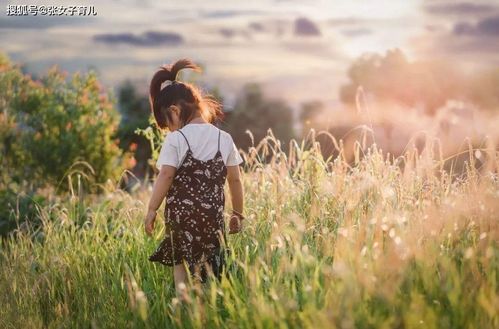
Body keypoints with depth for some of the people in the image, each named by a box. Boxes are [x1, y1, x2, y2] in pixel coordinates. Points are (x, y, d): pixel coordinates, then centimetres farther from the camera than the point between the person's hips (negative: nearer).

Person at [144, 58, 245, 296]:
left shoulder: (175, 139, -5)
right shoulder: (224, 138, 7)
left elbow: (165, 176, -10)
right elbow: (235, 180, 10)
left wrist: (151, 210, -3)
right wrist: (238, 213, 19)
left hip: (181, 213, -3)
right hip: (213, 215, 3)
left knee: (180, 263, 8)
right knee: (208, 266, 6)